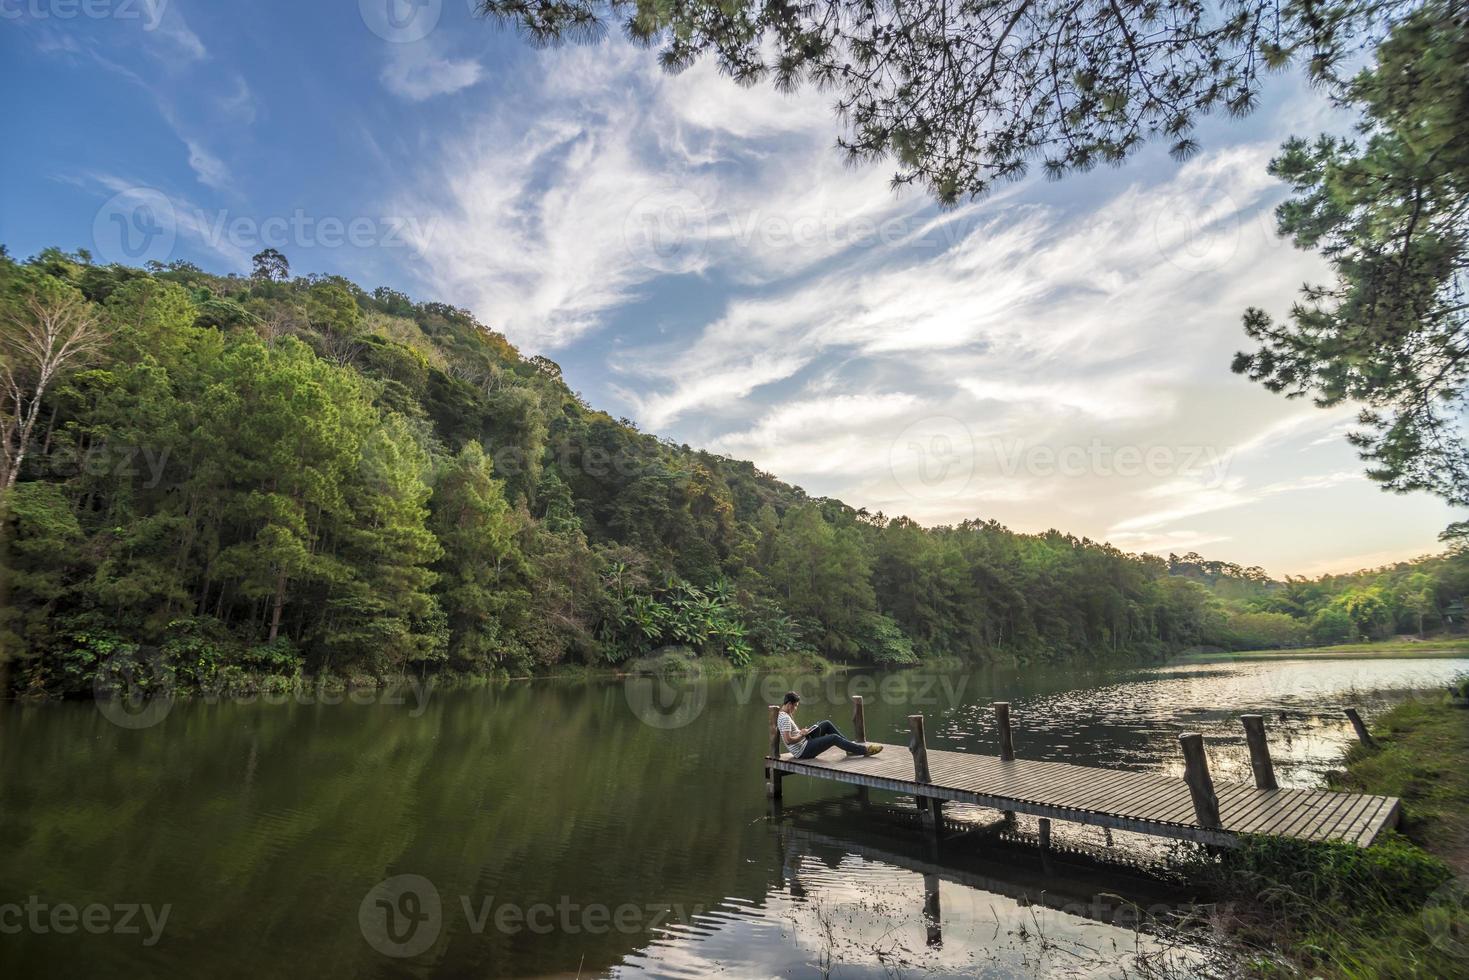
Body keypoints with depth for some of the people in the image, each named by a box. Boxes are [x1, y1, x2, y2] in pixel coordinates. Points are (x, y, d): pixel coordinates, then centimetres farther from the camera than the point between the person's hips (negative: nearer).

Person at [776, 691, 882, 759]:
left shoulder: (783, 715, 10)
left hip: (804, 743, 10)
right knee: (834, 738, -15)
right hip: (803, 751, -10)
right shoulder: (785, 718, -21)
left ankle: (850, 745, 15)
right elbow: (788, 740, -28)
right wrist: (802, 735, -15)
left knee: (826, 724, 10)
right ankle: (864, 750, -2)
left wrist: (802, 732, 7)